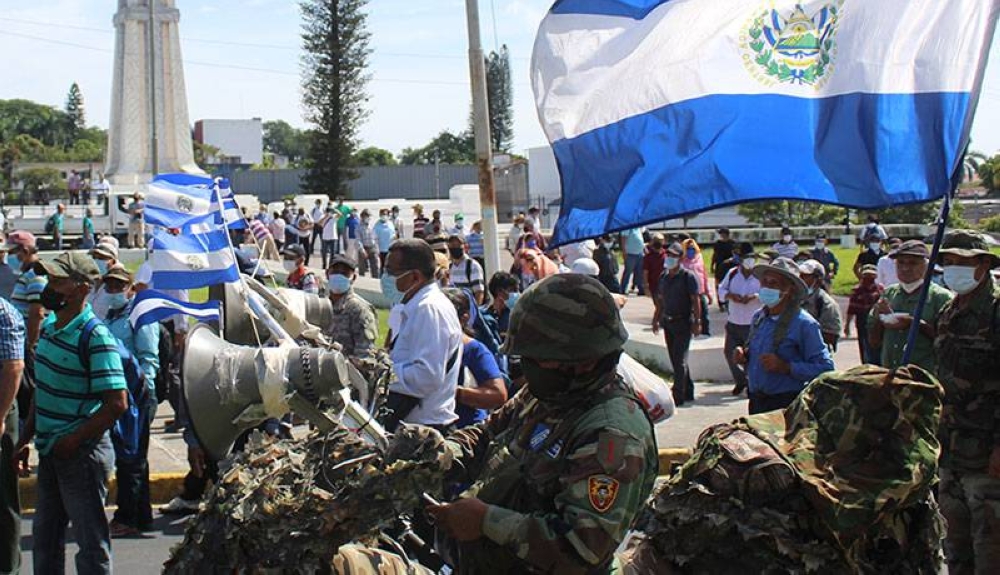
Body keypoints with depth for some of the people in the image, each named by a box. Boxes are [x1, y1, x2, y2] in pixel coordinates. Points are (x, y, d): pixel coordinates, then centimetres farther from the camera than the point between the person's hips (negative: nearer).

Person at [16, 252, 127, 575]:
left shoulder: (95, 337, -19)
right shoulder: (48, 327, 8)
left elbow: (117, 403, -23)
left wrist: (72, 442, -18)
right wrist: (26, 438, 12)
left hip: (82, 454, -9)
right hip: (49, 452, 9)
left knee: (91, 542, 2)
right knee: (45, 537, 20)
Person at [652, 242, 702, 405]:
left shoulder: (688, 276, -10)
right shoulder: (664, 276, 9)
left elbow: (696, 301, -11)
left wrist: (697, 322, -15)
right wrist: (656, 320, 16)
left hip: (683, 322, -7)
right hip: (667, 323, 7)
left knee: (679, 360, -9)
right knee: (675, 359, 12)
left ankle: (678, 396, -8)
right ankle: (688, 391, 24)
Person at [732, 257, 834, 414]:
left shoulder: (804, 324, -11)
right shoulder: (758, 317, 11)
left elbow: (825, 368, -16)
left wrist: (785, 367, -23)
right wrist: (743, 356, 3)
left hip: (787, 406, -7)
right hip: (756, 403, 7)